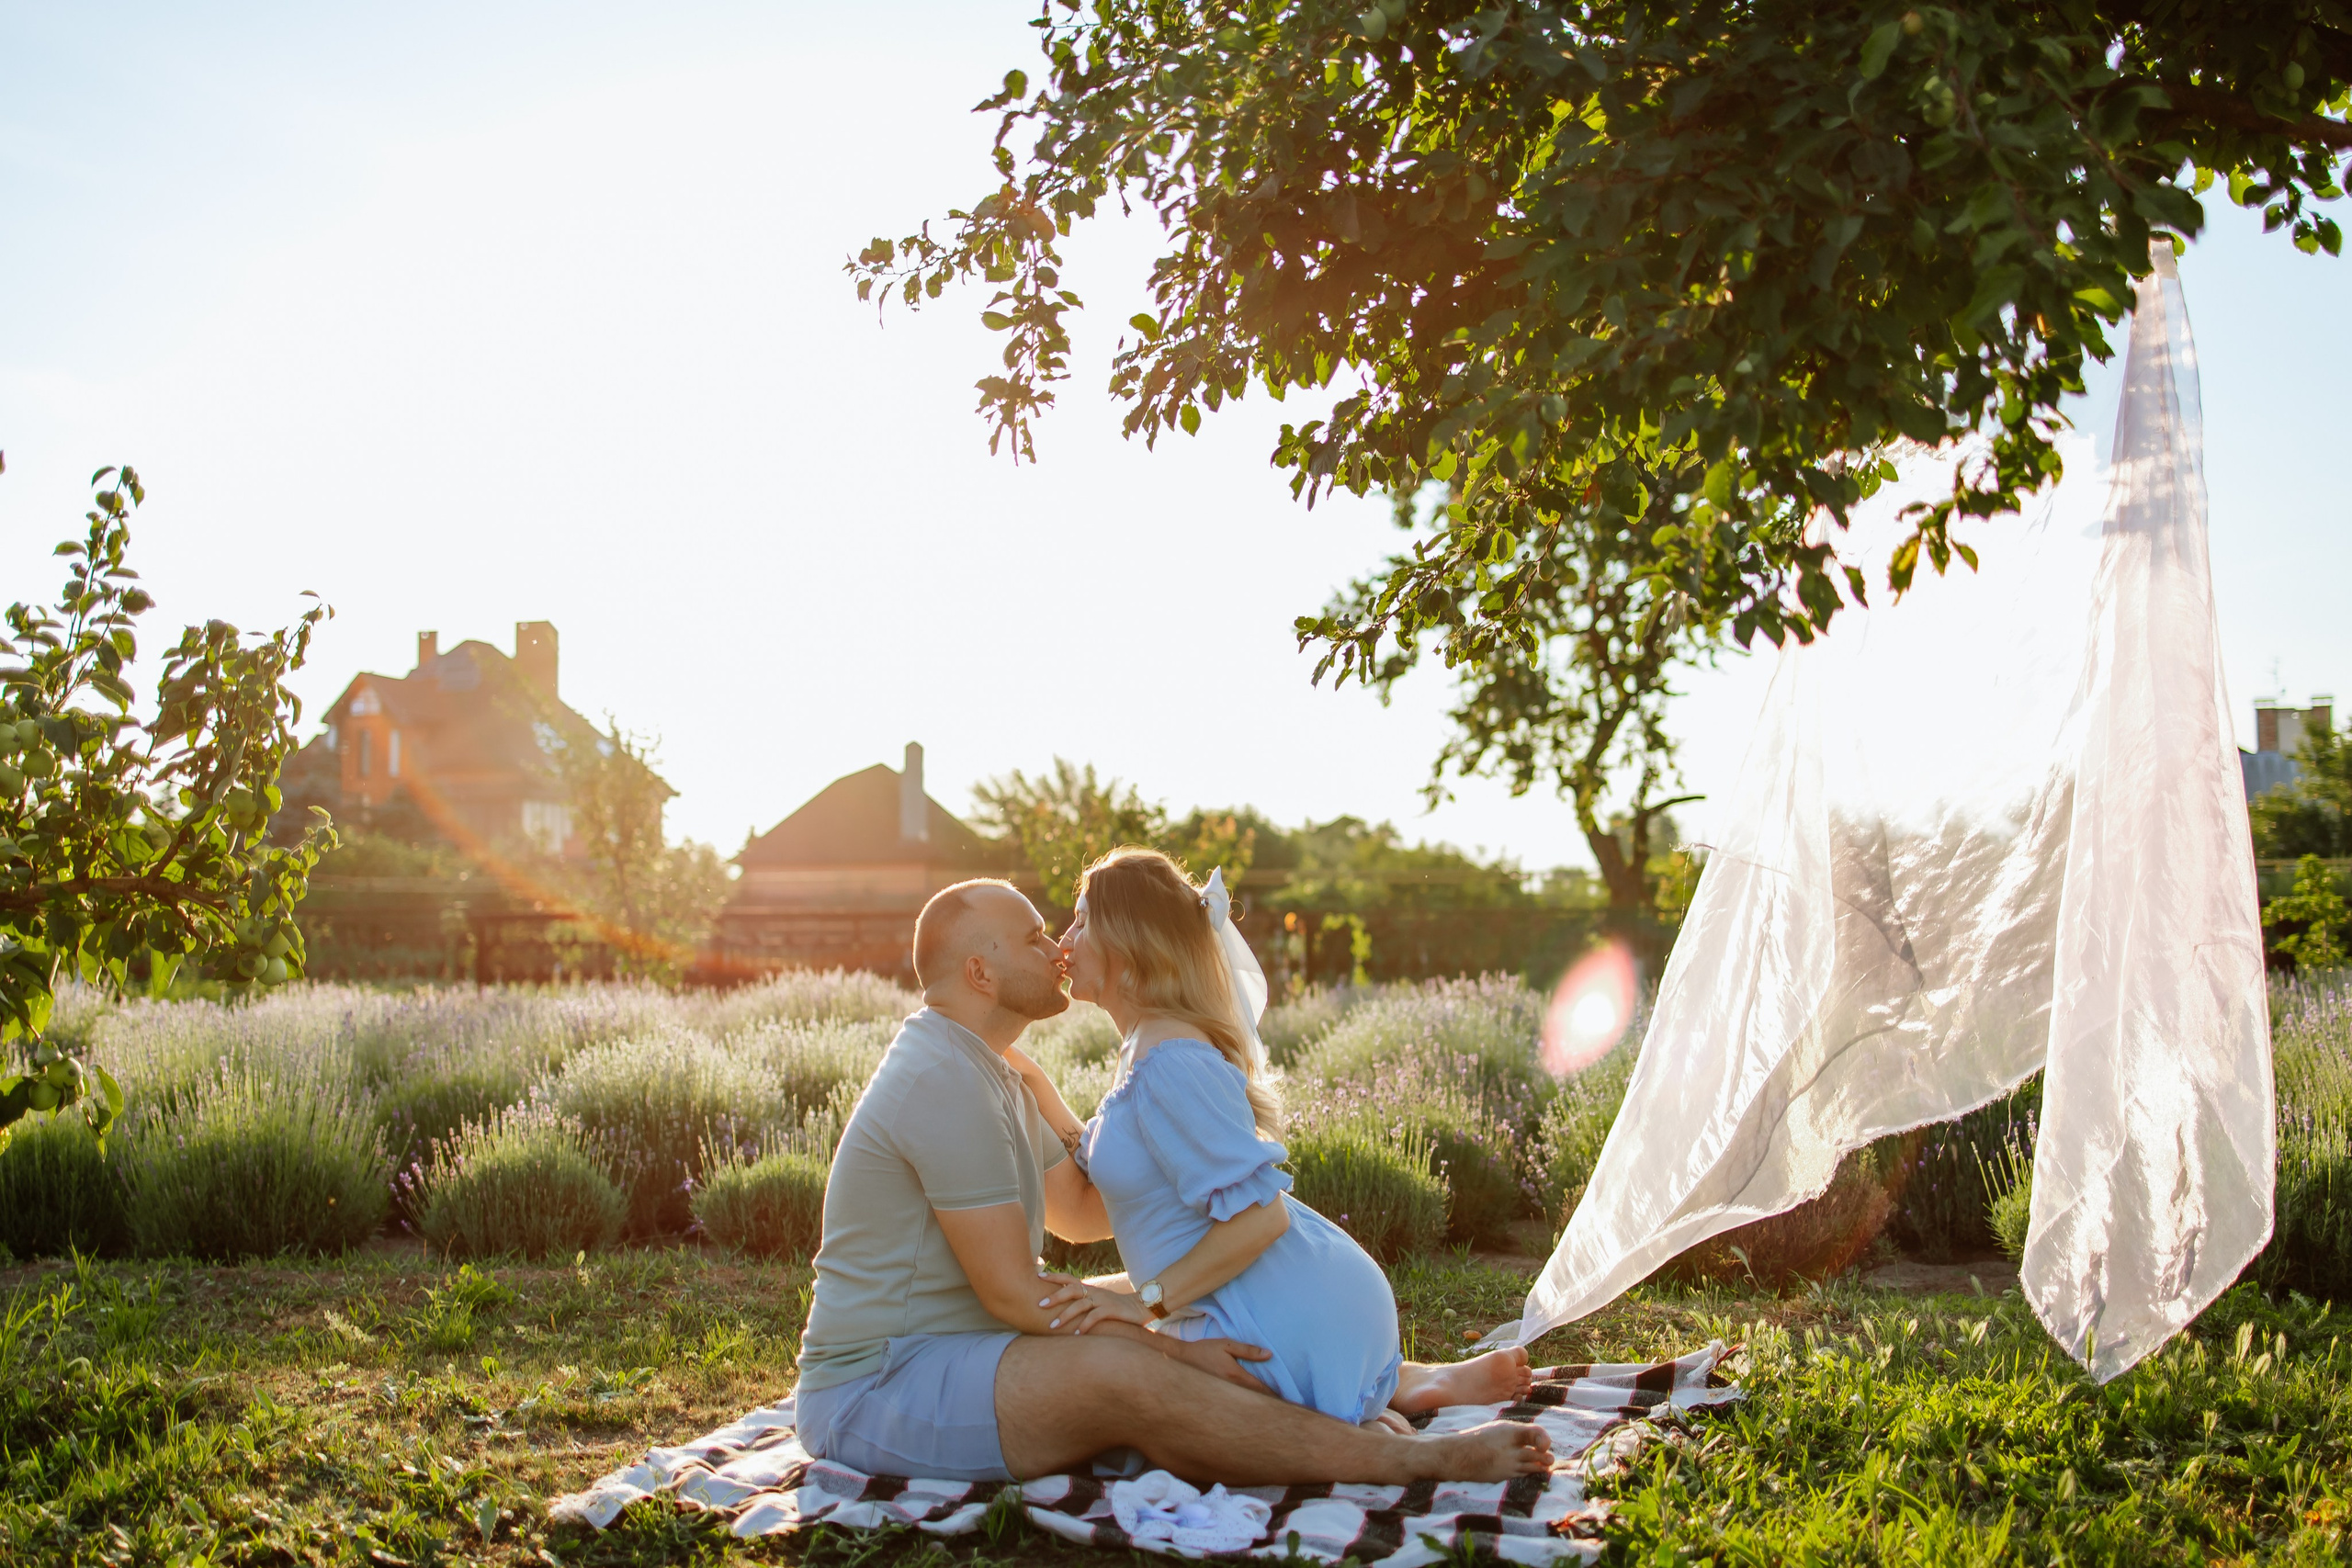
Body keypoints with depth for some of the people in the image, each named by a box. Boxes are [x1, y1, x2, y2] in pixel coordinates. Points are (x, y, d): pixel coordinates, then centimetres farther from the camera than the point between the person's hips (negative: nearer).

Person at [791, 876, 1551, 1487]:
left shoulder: (983, 1073, 15)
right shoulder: (945, 1082, -19)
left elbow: (1079, 1210, 23)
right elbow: (1012, 1293, -21)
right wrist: (1173, 1352, -17)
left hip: (944, 1355, 11)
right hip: (877, 1389, -11)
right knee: (1128, 1377, -29)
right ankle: (1418, 1460, -31)